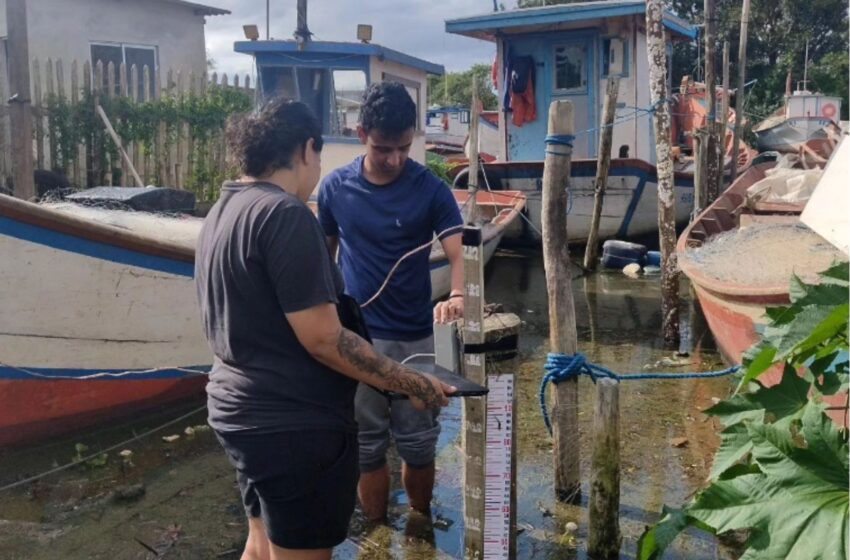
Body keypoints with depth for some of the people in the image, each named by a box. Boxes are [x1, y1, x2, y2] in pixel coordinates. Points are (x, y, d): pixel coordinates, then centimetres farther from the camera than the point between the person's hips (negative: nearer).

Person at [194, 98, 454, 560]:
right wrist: (411, 384, -15)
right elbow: (321, 339, -23)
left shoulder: (222, 211, 9)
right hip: (293, 423, -9)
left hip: (241, 410, 9)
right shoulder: (285, 213, -20)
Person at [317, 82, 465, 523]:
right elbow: (324, 255, 9)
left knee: (418, 443, 12)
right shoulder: (335, 187, -3)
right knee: (367, 445, 11)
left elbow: (459, 252, -16)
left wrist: (457, 297, -38)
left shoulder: (431, 189, -8)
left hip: (416, 337, 0)